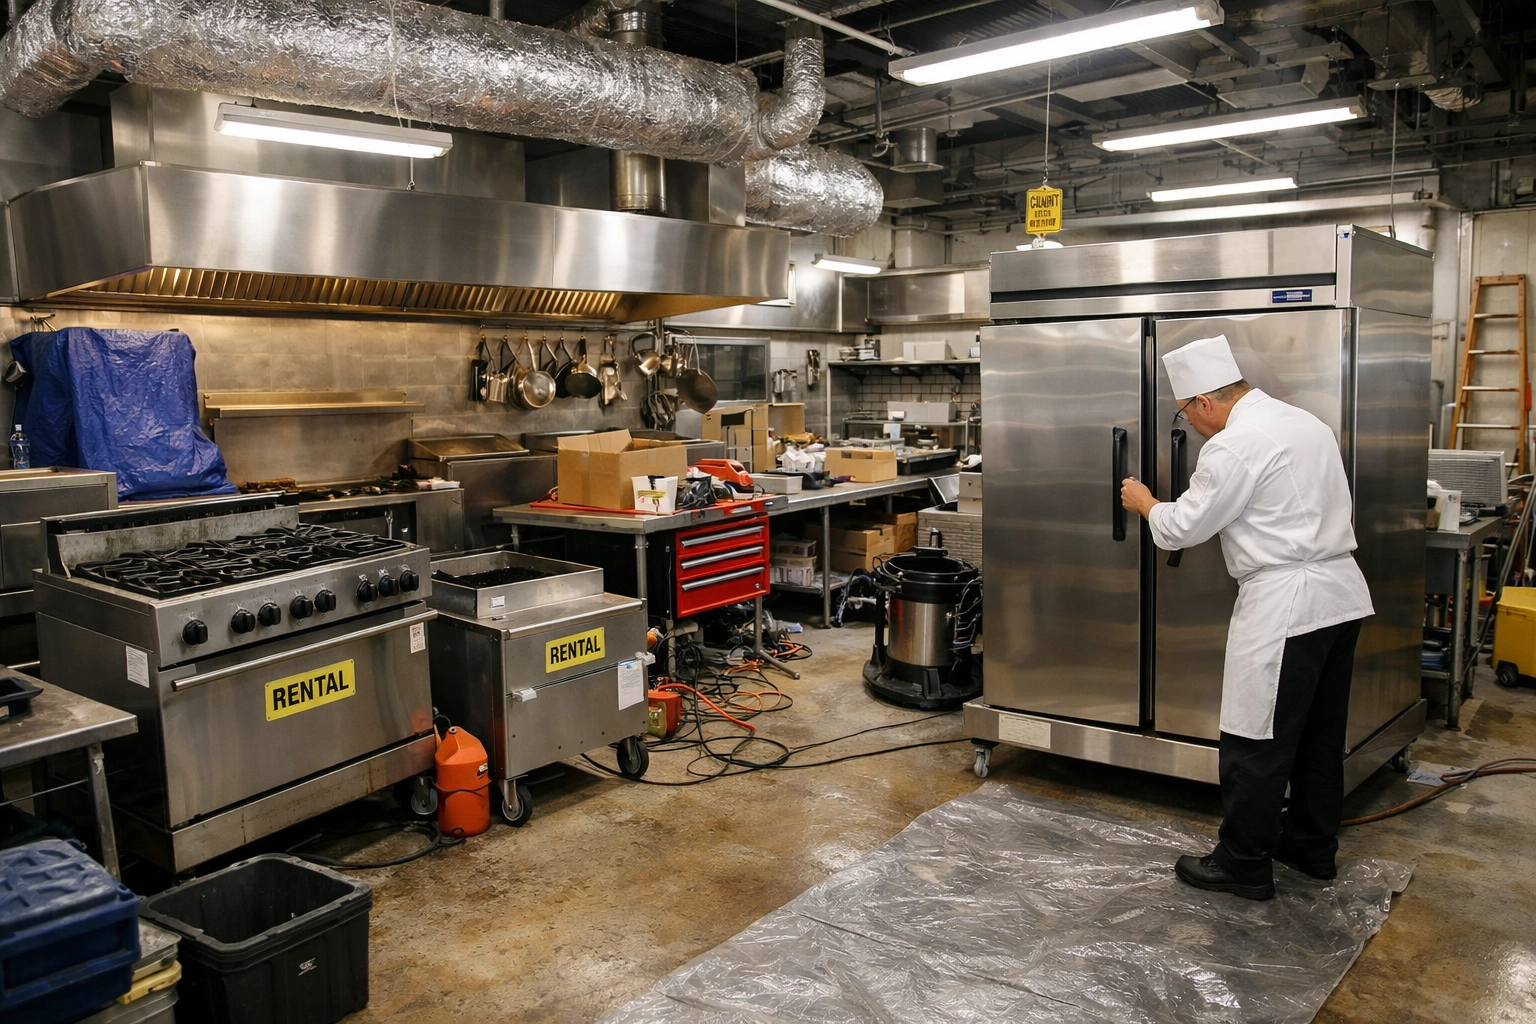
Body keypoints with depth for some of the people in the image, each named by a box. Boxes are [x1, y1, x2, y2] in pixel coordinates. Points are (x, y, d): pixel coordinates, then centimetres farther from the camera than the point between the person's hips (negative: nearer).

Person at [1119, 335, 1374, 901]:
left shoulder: (1235, 445, -16)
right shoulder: (1306, 421, 13)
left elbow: (1185, 526, -9)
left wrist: (1144, 503, 10)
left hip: (1286, 601, -10)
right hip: (1342, 592, 10)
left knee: (1255, 741, 1)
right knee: (1319, 732, 19)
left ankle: (1244, 864, 12)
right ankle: (1313, 846, 33)